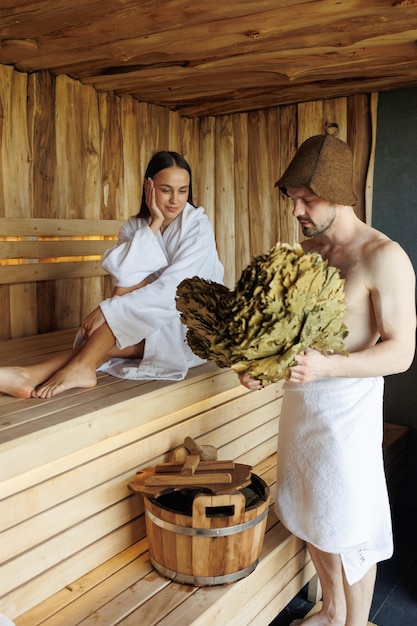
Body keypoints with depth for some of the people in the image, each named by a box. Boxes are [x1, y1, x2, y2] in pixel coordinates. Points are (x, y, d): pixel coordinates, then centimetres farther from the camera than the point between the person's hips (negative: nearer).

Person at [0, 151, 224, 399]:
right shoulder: (135, 226, 0)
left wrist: (107, 311, -32)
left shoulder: (198, 225, -13)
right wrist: (155, 223, -25)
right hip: (154, 324, 4)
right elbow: (123, 279, -19)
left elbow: (171, 289, -26)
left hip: (195, 326, -4)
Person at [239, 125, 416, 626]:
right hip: (299, 398, 7)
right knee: (311, 518, 20)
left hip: (347, 408, -7)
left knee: (350, 532, 9)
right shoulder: (309, 251, 6)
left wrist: (326, 366, -31)